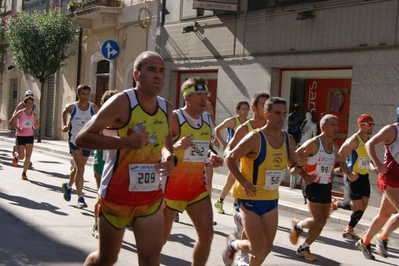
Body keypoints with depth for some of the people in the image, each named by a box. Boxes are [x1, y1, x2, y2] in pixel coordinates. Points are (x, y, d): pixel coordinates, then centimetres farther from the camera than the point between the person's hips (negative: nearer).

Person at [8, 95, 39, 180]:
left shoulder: (34, 115, 0)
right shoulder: (20, 113, -11)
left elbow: (35, 126, 13)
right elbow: (11, 122, -9)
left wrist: (36, 124, -12)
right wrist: (18, 128, -25)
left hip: (30, 136, 3)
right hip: (20, 136, -3)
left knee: (28, 156, -7)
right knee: (21, 157, -2)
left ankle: (24, 173, 8)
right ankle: (15, 155, 35)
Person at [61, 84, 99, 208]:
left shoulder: (94, 108, -8)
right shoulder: (71, 107, -9)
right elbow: (65, 112, 14)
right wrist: (66, 125, 7)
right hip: (75, 141, -3)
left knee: (77, 168, 19)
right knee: (80, 168, -15)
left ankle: (68, 186, 47)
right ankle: (80, 198, -10)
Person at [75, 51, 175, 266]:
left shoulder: (167, 109, 4)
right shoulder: (121, 102, -15)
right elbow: (82, 138, -18)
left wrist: (169, 158, -3)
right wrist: (126, 142, -29)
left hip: (151, 197, 5)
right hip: (116, 194, -4)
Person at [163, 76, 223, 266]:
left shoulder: (207, 119, 6)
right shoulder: (174, 118, -16)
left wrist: (211, 157, -1)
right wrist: (176, 146, -39)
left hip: (197, 187, 6)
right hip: (171, 186, -6)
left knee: (207, 234, -1)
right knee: (161, 237, 6)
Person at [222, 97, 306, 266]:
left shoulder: (289, 141, 0)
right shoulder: (255, 138, -20)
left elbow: (292, 169, 13)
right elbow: (230, 158, -15)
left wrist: (299, 164, -10)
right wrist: (243, 182, -24)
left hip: (272, 199, 7)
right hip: (251, 198, -6)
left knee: (267, 246, 12)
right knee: (257, 248, -7)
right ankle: (233, 243, 24)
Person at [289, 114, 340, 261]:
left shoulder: (334, 146, 7)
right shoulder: (313, 143, -15)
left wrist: (340, 168, -3)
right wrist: (304, 175, -18)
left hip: (327, 187, 7)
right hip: (314, 186, -7)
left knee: (321, 222, 8)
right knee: (319, 221, -11)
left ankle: (304, 248, 24)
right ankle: (297, 225, 19)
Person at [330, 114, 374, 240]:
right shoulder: (353, 140, -16)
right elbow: (339, 158, -17)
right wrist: (348, 174, -24)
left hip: (364, 177, 8)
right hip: (352, 177, -8)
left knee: (363, 205, 4)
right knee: (357, 205, -10)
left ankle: (349, 230, 17)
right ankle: (335, 204, 18)